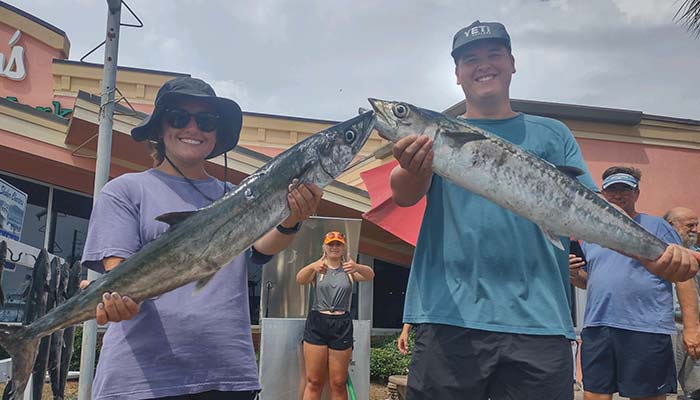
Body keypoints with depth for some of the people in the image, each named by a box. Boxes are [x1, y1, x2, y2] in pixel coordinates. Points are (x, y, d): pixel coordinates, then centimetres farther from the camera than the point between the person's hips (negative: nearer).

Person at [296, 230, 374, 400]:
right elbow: (300, 280, -14)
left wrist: (357, 267, -36)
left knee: (338, 383, 4)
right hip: (317, 323, 0)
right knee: (313, 381, 0)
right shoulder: (318, 268, 6)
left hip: (342, 325, 1)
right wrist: (313, 266, -37)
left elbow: (370, 275, -13)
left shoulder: (349, 269, 7)